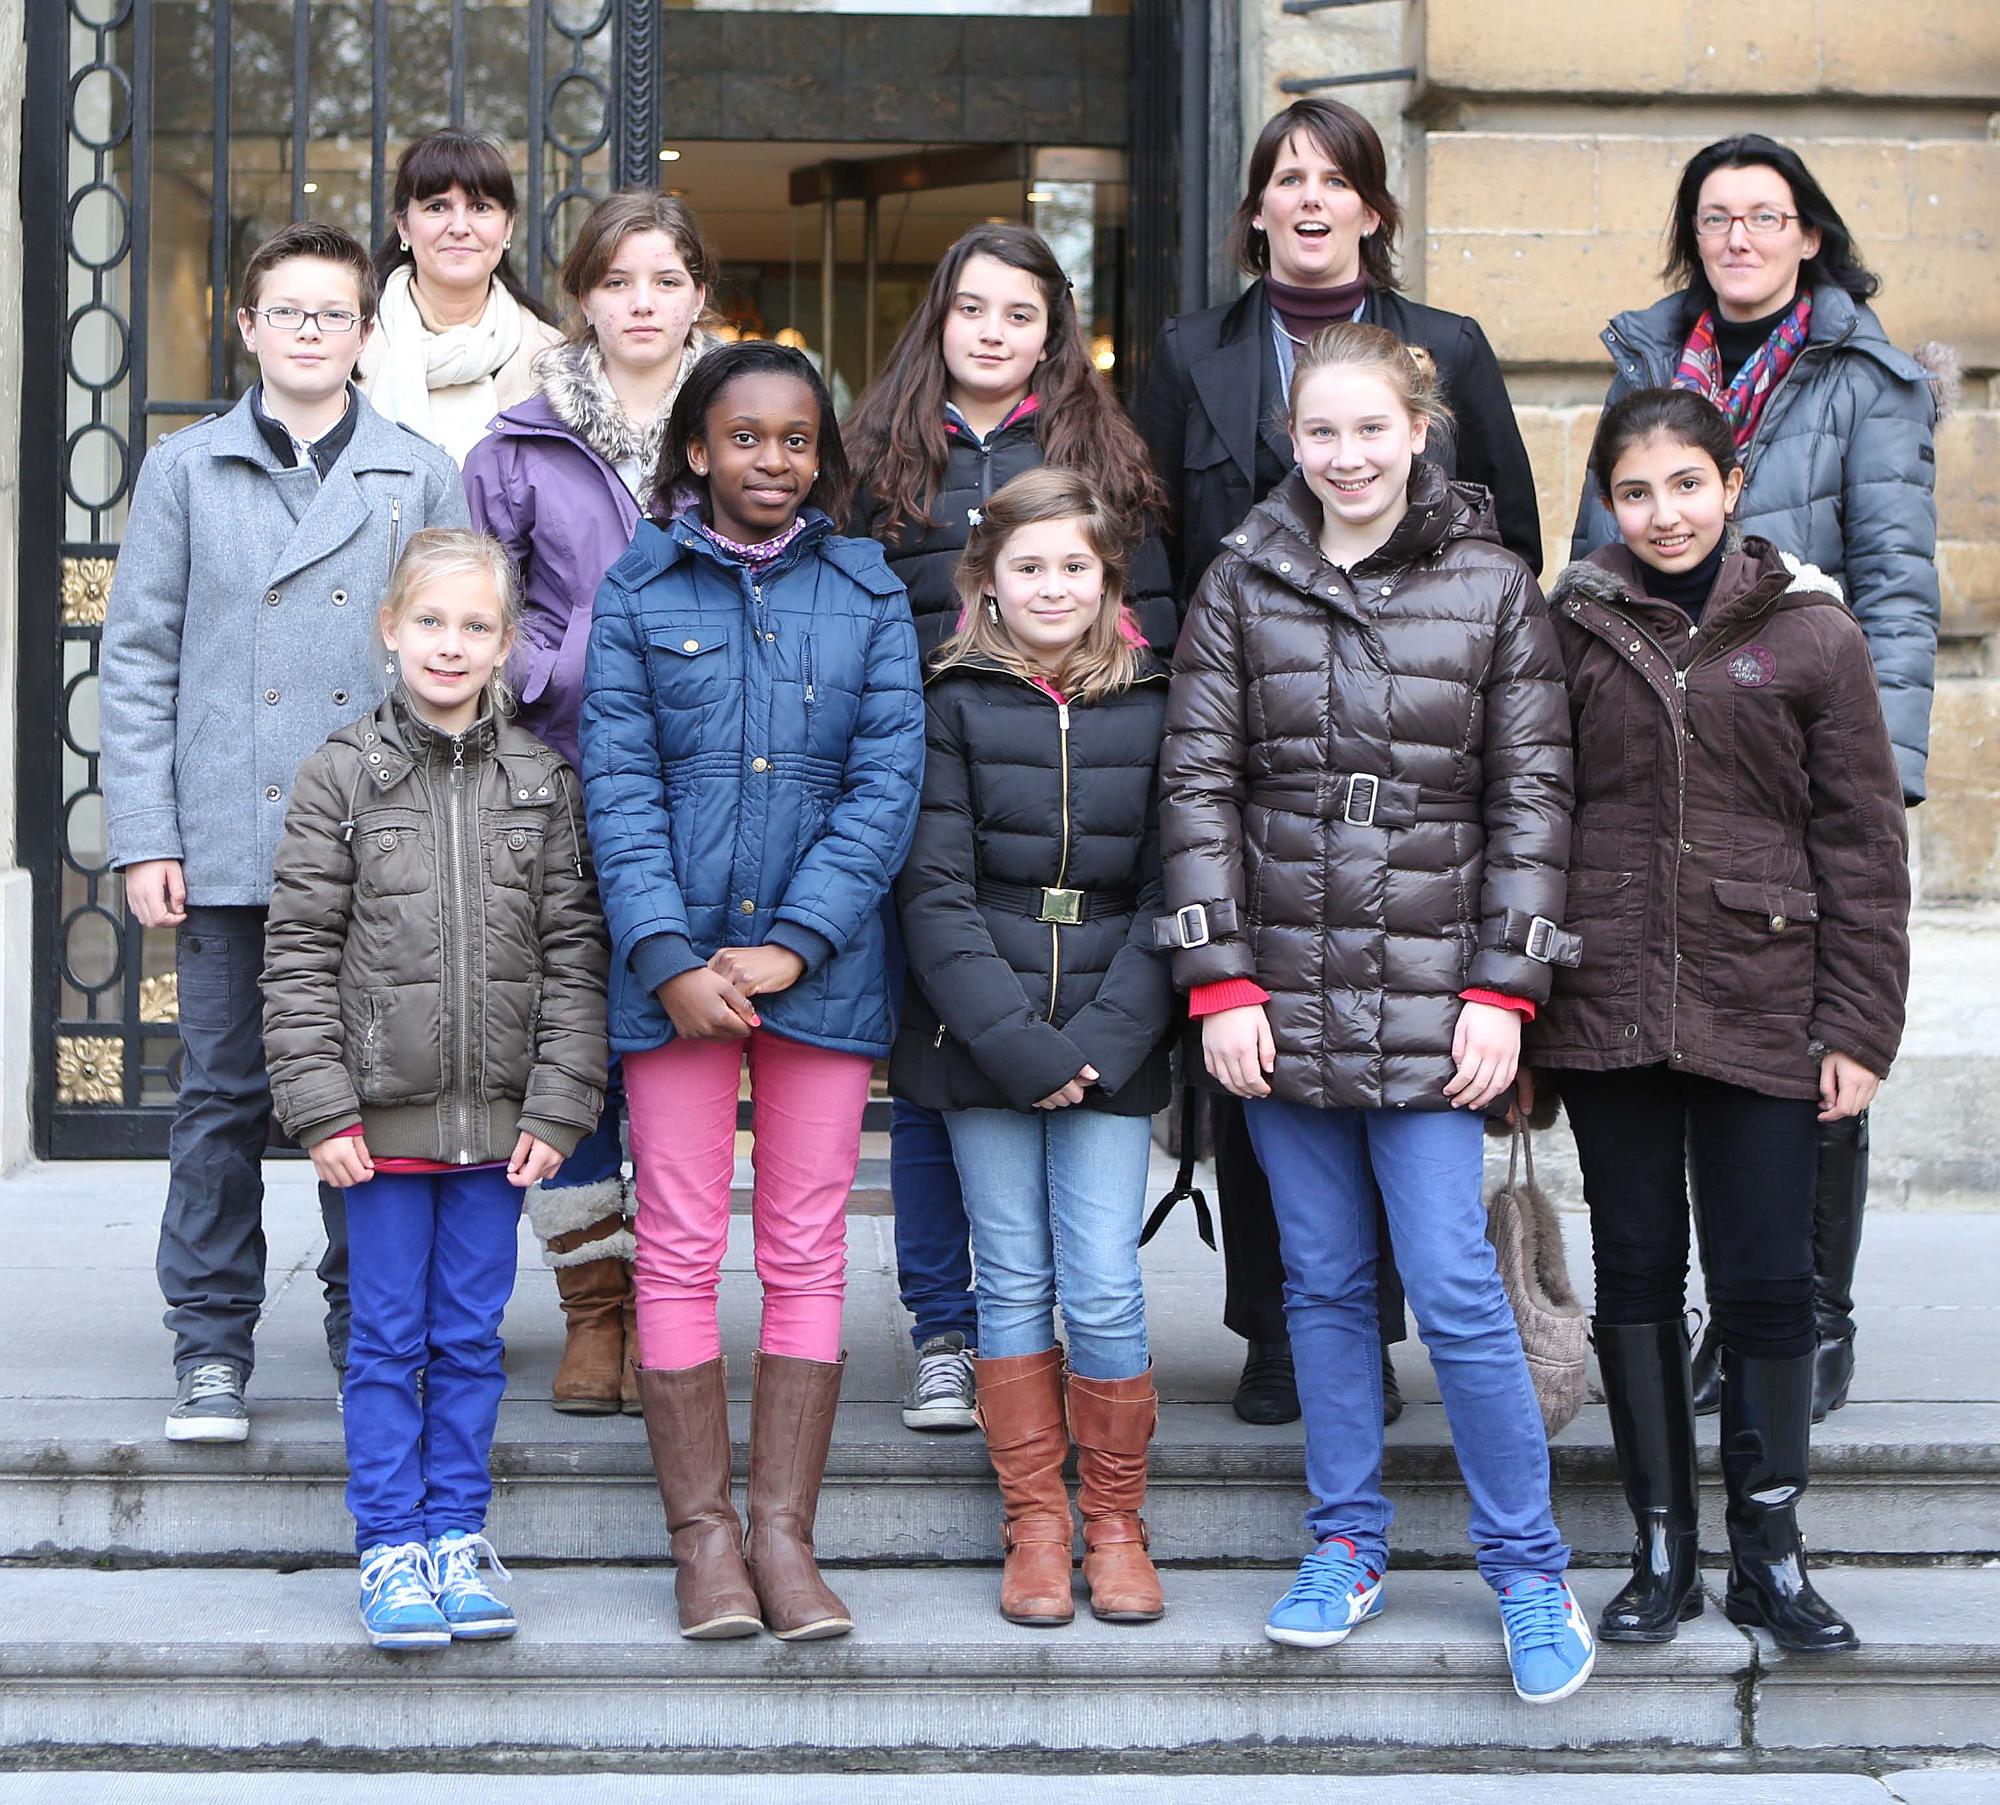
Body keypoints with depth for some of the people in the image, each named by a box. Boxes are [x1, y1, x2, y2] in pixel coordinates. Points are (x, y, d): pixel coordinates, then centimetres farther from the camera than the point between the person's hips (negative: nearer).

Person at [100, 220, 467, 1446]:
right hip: (228, 846, 0)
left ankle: (370, 1342, 16)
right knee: (224, 1097, 3)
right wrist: (145, 837, -2)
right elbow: (139, 659, 6)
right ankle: (212, 1351, 13)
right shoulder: (185, 472, 8)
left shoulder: (425, 481, 8)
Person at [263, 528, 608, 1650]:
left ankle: (459, 1534, 20)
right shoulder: (343, 776, -1)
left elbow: (574, 953, 2)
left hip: (498, 1117, 1)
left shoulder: (544, 781, 3)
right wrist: (321, 1106, -8)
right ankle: (392, 1545, 15)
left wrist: (558, 1108, -5)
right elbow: (298, 953, -2)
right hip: (383, 1110, -1)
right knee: (388, 1337, 6)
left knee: (473, 1337, 9)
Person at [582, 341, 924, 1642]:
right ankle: (703, 1535, 9)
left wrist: (793, 947, -10)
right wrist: (669, 959, -12)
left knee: (808, 1250, 3)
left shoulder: (868, 593, 6)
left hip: (823, 963, 1)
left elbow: (888, 784, -1)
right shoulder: (640, 587, 4)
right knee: (681, 1248, 1)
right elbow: (619, 785, -1)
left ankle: (784, 1533, 10)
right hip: (675, 964, -1)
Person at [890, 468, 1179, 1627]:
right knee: (1014, 1282, 4)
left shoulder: (1154, 705, 4)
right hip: (980, 1039, 0)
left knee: (1104, 1288, -4)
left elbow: (1168, 896, 1)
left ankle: (1116, 1523, 12)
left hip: (1112, 1045, 0)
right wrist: (1017, 1044, -13)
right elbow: (935, 891, -4)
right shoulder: (956, 703, 2)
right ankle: (1036, 1524, 15)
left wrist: (1102, 1041, -10)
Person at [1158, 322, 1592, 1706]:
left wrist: (1505, 987, -6)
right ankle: (1348, 1542, 23)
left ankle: (1529, 1567, 8)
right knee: (1324, 1278, 9)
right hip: (1284, 988, 2)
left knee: (1455, 1285, -6)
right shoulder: (1241, 587, 5)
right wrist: (1220, 978, -4)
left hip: (1430, 993, -2)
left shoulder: (1494, 589, 2)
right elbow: (1199, 784, 4)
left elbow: (1532, 798, 1)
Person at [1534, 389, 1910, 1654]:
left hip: (1762, 1011, -1)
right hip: (1606, 1007, 2)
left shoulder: (1812, 635, 1)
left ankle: (1770, 1550, 16)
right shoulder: (1574, 632, 4)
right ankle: (1663, 1549, 18)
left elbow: (1864, 842, 1)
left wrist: (1858, 1025, -3)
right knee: (1637, 1270, 8)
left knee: (1768, 1279, 2)